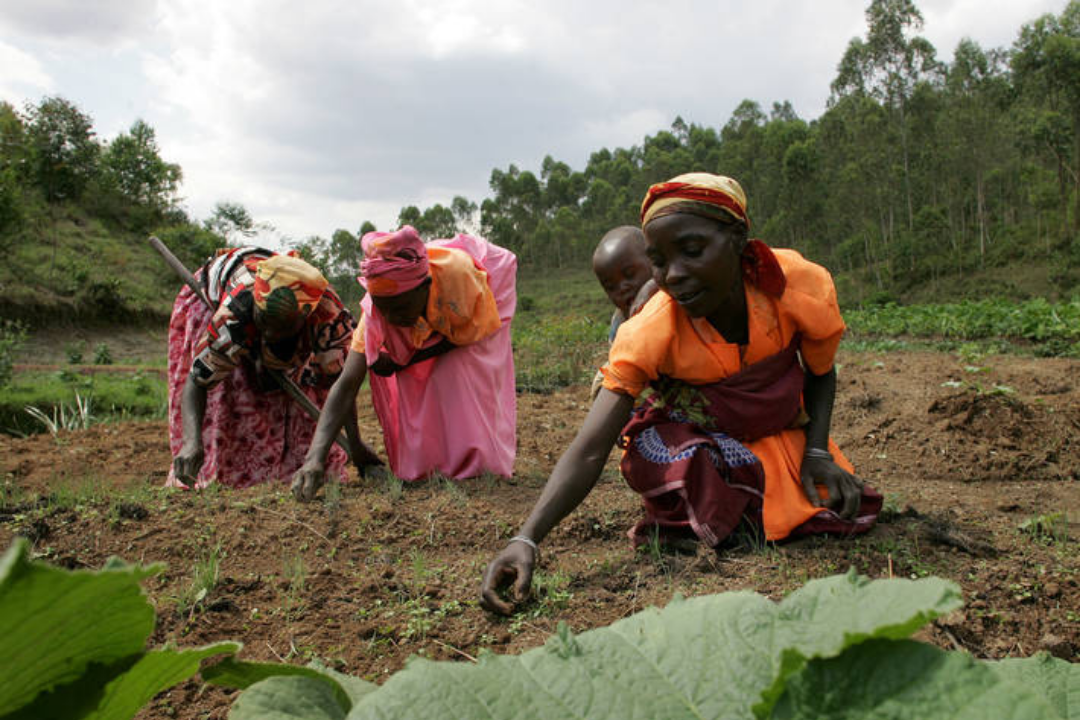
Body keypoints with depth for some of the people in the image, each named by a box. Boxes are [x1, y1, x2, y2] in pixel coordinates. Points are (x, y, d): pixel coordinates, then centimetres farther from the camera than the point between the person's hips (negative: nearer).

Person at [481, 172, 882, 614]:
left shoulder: (798, 284, -24)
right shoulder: (649, 333, -29)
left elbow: (820, 373, -1)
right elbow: (588, 453, -35)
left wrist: (817, 452, -17)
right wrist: (526, 540, -48)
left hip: (783, 432, 3)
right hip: (691, 439, -3)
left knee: (845, 513, -19)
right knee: (648, 452, -35)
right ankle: (681, 520, 0)